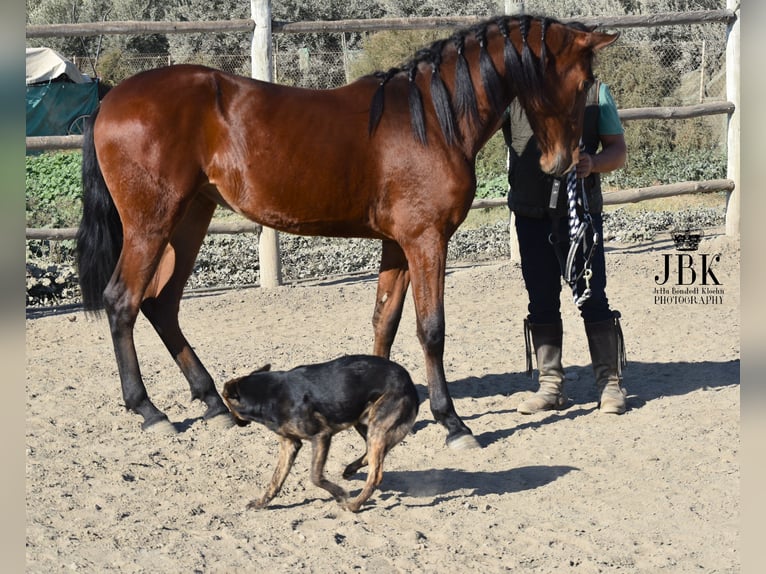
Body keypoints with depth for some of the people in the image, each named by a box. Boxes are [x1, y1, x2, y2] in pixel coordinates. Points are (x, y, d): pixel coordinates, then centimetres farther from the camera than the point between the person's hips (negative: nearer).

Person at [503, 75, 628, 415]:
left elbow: (618, 150, 4)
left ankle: (610, 384, 7)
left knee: (592, 297, -3)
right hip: (531, 216, 2)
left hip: (581, 210, -1)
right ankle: (550, 386, 14)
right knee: (541, 302, 6)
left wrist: (593, 164, -17)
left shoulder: (595, 92, 4)